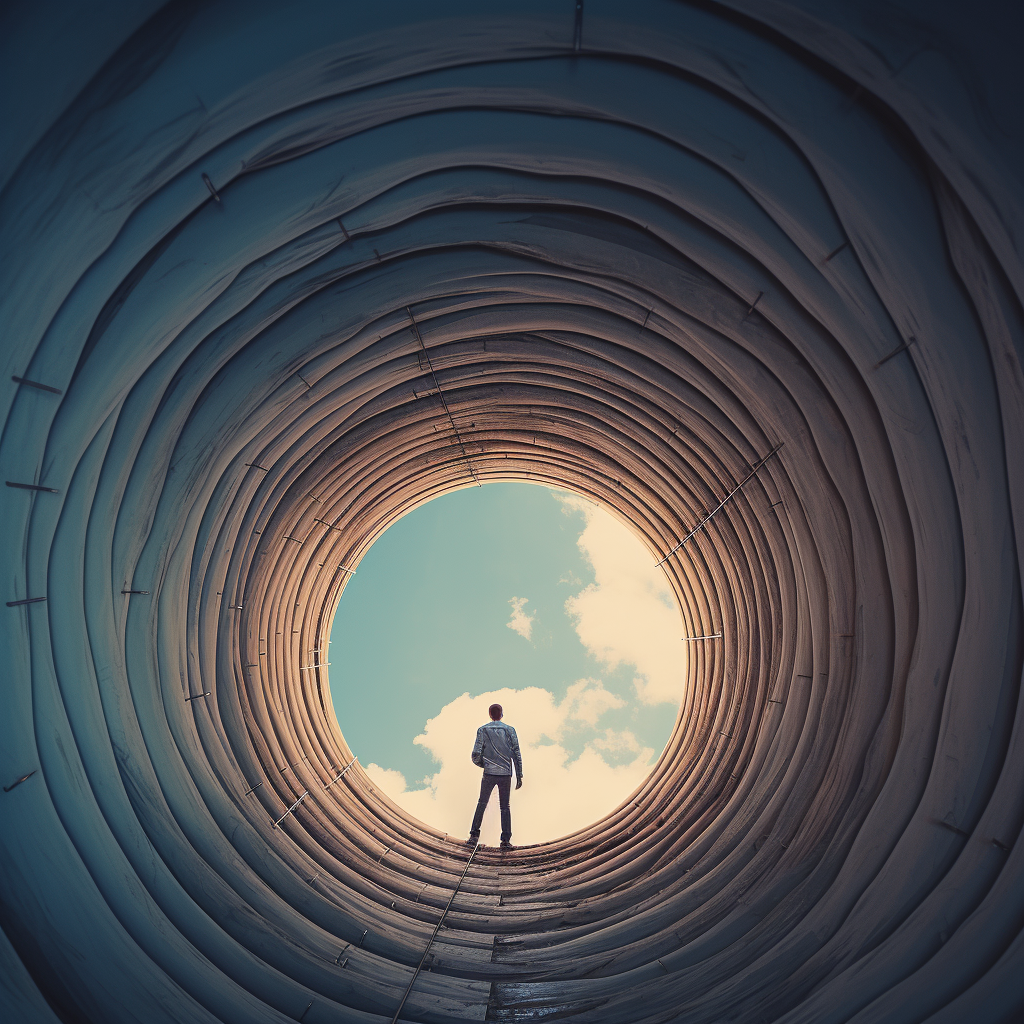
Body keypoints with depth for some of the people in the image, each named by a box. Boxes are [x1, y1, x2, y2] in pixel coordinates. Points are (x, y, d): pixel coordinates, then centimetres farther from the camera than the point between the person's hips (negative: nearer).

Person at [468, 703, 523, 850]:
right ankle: (506, 839, 2)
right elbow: (517, 754, 0)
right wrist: (519, 776, 3)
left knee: (482, 803, 13)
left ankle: (474, 836, 9)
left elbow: (476, 756, -3)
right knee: (505, 806, 9)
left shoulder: (483, 730, 3)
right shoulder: (509, 730, 5)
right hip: (506, 774, 1)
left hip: (489, 773, -1)